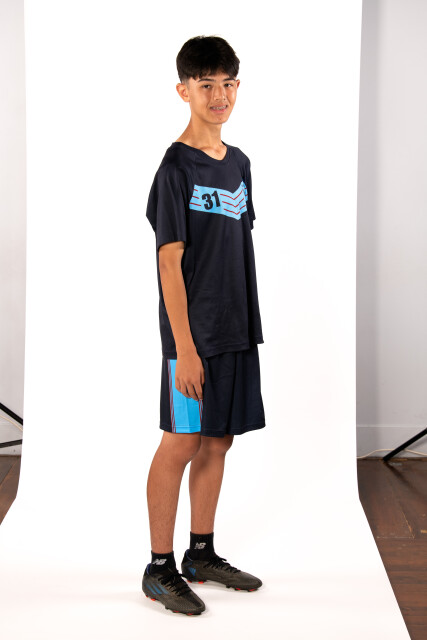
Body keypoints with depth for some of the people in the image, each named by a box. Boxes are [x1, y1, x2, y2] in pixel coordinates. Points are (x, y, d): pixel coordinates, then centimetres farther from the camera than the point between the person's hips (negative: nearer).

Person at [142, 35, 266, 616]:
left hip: (238, 331, 7)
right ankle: (160, 568, 9)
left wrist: (249, 326, 13)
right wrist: (185, 346, -18)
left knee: (218, 441, 12)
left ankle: (202, 554, 25)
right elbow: (169, 262, -14)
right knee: (182, 442, -2)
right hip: (194, 334, -7)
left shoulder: (238, 164, 12)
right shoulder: (176, 167, -10)